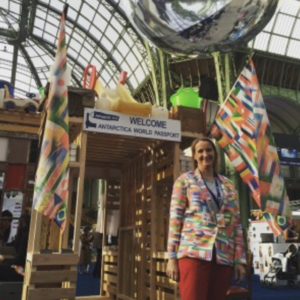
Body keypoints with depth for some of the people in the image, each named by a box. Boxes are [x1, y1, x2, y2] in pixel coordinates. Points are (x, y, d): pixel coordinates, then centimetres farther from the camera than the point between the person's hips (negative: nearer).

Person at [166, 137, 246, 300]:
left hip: (224, 256, 4)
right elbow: (175, 218, 1)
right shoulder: (184, 181, 7)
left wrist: (239, 259, 8)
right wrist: (172, 257, -6)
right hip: (193, 252, -3)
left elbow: (236, 223, 15)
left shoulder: (228, 185, 17)